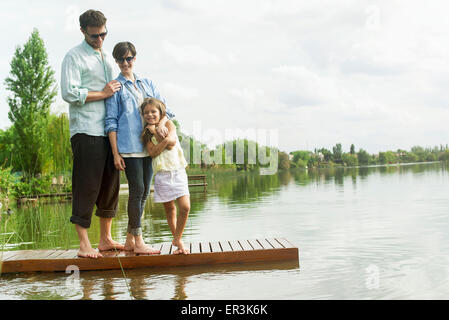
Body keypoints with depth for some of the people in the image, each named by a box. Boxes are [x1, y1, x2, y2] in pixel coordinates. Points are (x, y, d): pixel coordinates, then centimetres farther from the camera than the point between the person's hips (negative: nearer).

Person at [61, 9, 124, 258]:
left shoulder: (107, 57, 21)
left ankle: (105, 239, 17)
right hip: (85, 131, -7)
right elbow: (69, 93, -13)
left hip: (108, 130, 7)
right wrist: (103, 93, -10)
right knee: (87, 186, -7)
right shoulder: (74, 57, -2)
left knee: (110, 184, 8)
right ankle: (84, 244, -1)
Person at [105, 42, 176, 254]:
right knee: (137, 190, -9)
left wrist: (162, 122, -10)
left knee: (144, 192, 6)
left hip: (148, 146, 6)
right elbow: (111, 122, -1)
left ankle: (130, 240, 16)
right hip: (129, 147, -5)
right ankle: (138, 242, -1)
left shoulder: (147, 84, 17)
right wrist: (116, 153, -7)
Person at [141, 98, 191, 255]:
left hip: (178, 170, -1)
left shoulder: (168, 124, 5)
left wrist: (156, 132, -10)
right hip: (162, 173, 1)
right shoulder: (146, 133, 5)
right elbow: (153, 152, -10)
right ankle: (176, 239, 23)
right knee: (169, 208, 7)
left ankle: (177, 239, 2)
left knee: (185, 207, -12)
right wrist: (165, 140, -20)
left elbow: (171, 140, -14)